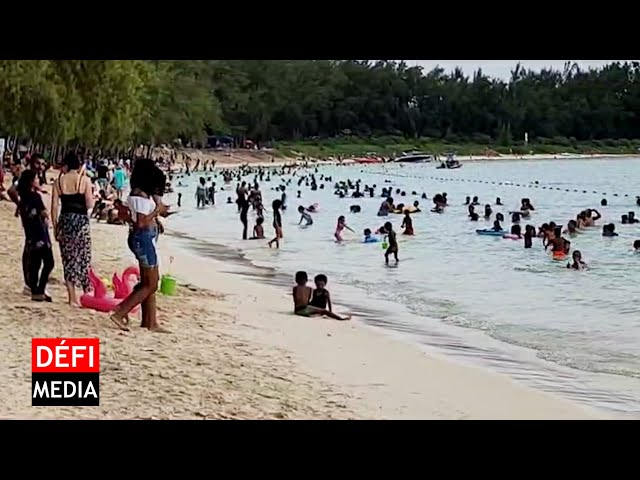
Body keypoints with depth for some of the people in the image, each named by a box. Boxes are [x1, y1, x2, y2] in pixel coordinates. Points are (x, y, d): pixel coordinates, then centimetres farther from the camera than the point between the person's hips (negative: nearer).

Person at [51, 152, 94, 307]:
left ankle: (72, 298, 8)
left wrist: (55, 227, 11)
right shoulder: (84, 180, -4)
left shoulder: (59, 181, 3)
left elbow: (54, 206, 2)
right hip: (81, 221, -2)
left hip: (64, 221, 2)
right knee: (84, 259, 8)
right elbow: (90, 204, -6)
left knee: (68, 259, 8)